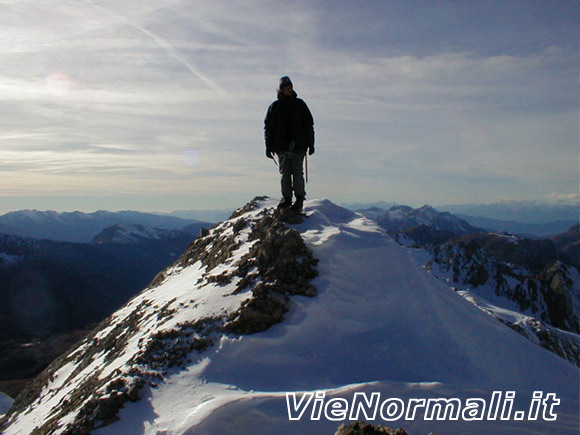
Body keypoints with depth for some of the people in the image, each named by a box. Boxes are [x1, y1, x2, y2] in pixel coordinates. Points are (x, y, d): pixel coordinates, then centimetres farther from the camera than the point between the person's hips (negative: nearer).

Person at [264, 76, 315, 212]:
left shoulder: (300, 104, 9)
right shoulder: (275, 106, 8)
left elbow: (309, 124, 10)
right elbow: (268, 126, 9)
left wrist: (311, 144, 5)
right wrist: (268, 146, 3)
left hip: (299, 145, -1)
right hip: (281, 146, 1)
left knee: (297, 172, -3)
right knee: (285, 173, 1)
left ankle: (300, 198, 5)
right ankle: (286, 198, 11)